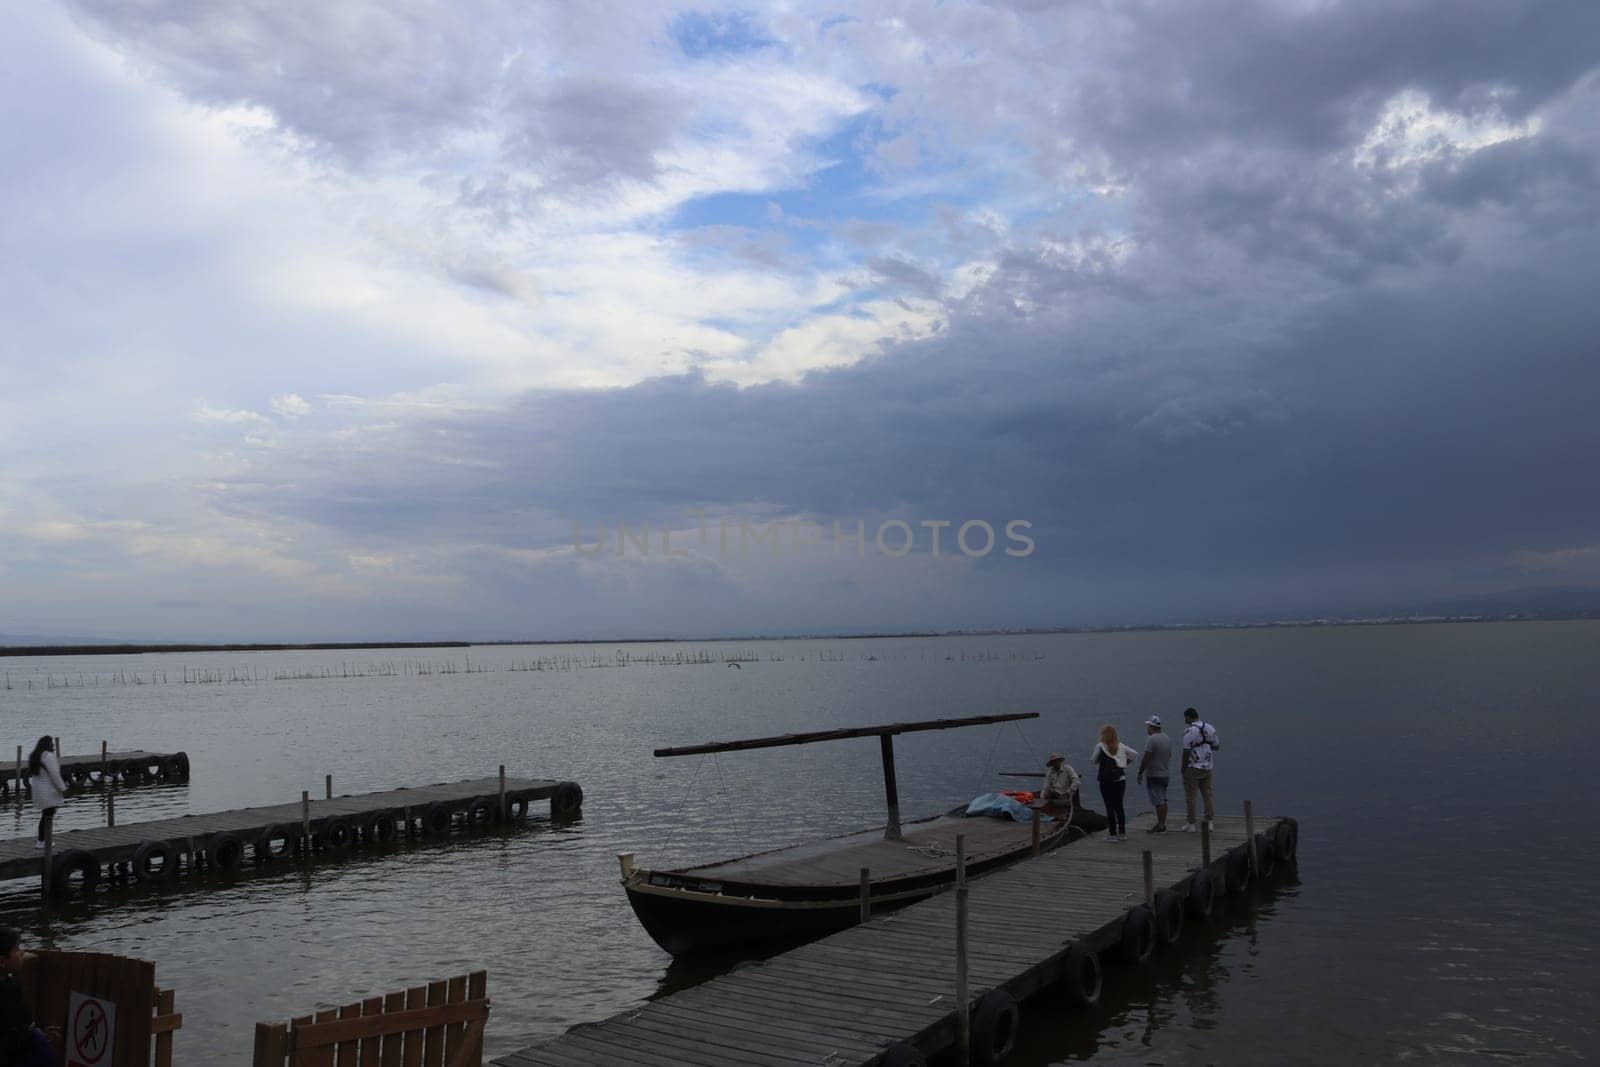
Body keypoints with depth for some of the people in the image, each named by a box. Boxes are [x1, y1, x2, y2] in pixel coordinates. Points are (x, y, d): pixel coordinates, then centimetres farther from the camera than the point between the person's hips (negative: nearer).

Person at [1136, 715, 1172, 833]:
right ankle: (1162, 825, 18)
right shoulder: (1167, 738, 10)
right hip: (1164, 774, 9)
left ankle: (1160, 826, -2)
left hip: (1153, 775, -9)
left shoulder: (1151, 739, -19)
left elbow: (1146, 758, -22)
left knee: (1158, 801, -5)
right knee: (1163, 800, 12)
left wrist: (1140, 772, -13)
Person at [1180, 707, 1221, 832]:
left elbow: (1186, 752, -17)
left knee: (1190, 796, 1)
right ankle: (1210, 822, 9)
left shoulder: (1189, 730, -16)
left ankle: (1191, 824, 4)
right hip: (1207, 767, 6)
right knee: (1208, 794, 11)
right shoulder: (1210, 728, 5)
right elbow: (1216, 746, 13)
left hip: (1193, 767, -6)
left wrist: (1183, 769, -8)